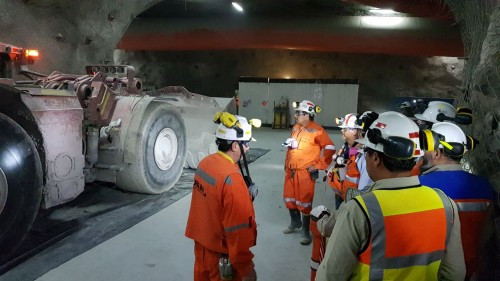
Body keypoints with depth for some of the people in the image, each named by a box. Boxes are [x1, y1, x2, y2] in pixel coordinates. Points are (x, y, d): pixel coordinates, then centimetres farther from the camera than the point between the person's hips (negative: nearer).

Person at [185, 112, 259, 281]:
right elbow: (238, 229, -26)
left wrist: (243, 196, 1)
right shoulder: (231, 177, -28)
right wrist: (246, 267, -17)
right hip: (221, 253, -7)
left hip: (201, 243, 8)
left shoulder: (205, 163, -4)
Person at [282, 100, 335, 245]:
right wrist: (287, 164, 19)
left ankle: (305, 231, 15)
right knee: (289, 198, 17)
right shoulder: (295, 128, 10)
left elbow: (330, 148, -13)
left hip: (306, 172, -7)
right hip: (291, 170, 8)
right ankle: (295, 222, 39)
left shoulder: (317, 130, -13)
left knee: (304, 201, -1)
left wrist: (318, 166, -13)